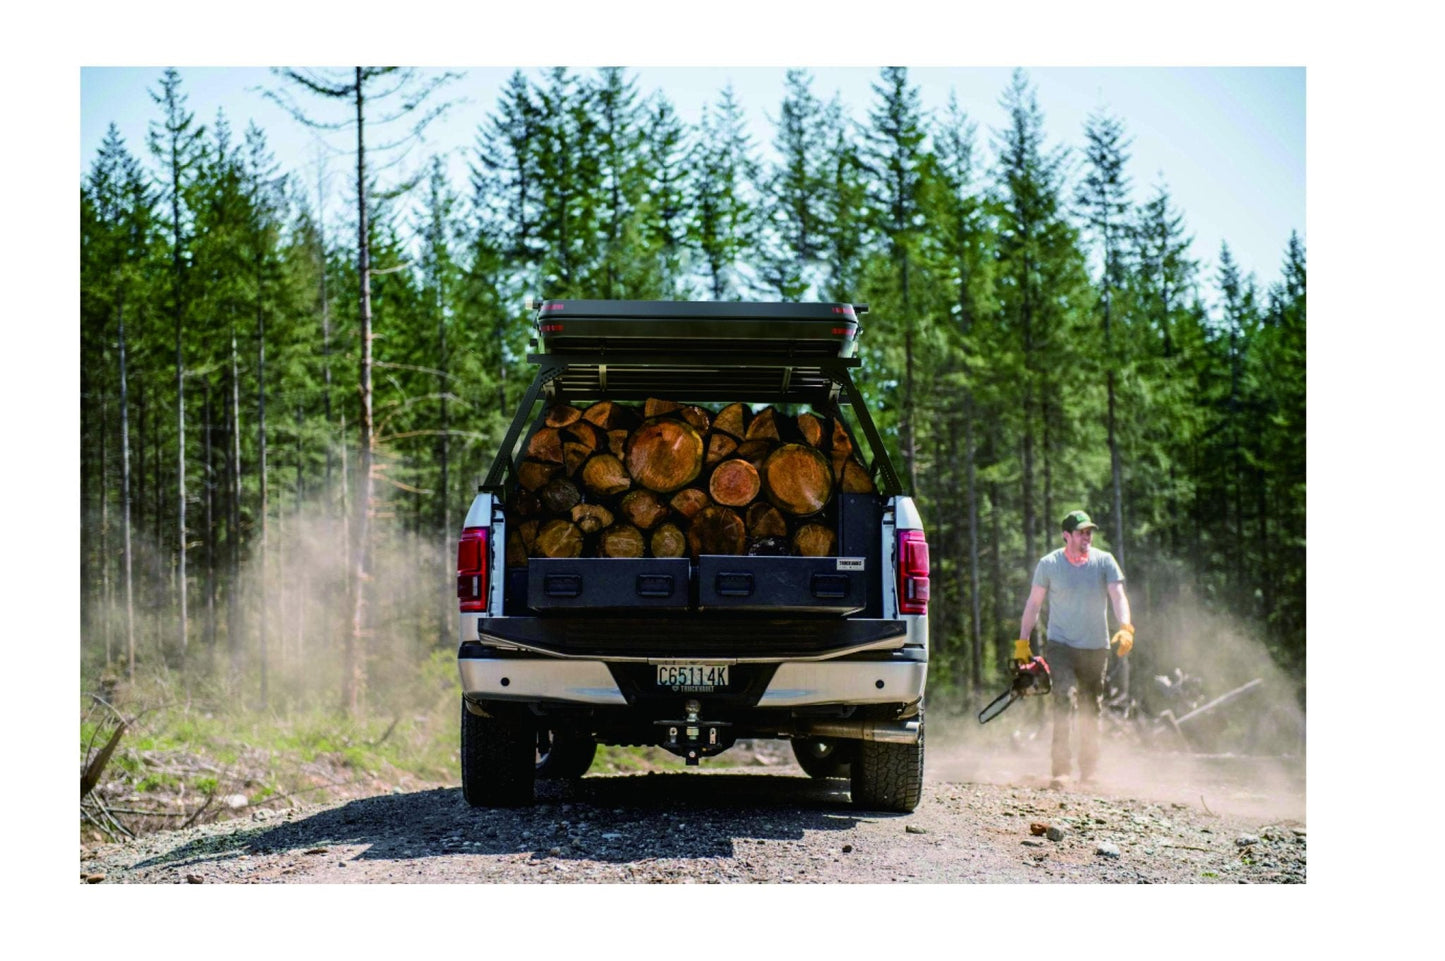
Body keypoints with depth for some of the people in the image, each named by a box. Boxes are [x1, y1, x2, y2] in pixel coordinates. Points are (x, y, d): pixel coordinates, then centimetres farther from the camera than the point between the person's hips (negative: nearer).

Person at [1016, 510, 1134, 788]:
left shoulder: (1104, 561, 0)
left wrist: (1125, 628, -27)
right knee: (1064, 701, -20)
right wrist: (1023, 642, 2)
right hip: (1060, 646, -2)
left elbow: (1118, 596, -10)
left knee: (1091, 713, 11)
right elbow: (1034, 604, 5)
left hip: (1096, 648, 2)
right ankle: (1060, 770, -24)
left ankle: (1090, 773, 22)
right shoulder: (1049, 564, -2)